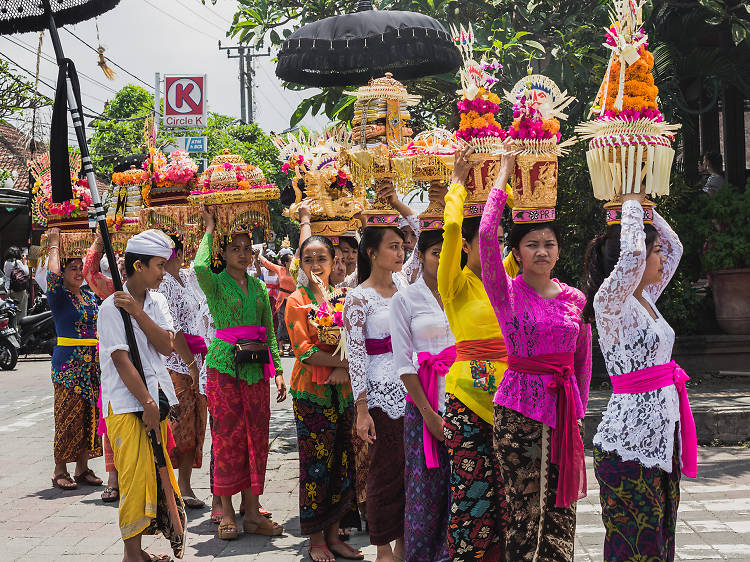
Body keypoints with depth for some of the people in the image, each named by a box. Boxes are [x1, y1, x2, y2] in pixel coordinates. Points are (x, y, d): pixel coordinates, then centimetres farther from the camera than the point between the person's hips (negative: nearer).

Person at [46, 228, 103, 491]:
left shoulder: (90, 296, 15)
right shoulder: (58, 295, -3)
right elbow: (53, 274, -21)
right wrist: (54, 244, -9)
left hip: (92, 361, 6)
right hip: (68, 360, -6)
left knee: (89, 414, 7)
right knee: (68, 415, -5)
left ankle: (82, 468, 15)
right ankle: (60, 471, 4)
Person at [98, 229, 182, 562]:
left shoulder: (156, 302, 10)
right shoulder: (112, 307, -9)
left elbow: (166, 346, -3)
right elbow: (121, 360, -14)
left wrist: (138, 311, -14)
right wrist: (147, 403, -15)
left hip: (155, 397, 7)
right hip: (126, 403, -6)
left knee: (156, 472, 9)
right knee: (135, 474, -7)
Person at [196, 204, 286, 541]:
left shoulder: (259, 286, 14)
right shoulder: (215, 283, -1)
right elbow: (200, 266, -26)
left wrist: (277, 370, 9)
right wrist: (209, 231, -11)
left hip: (256, 367, 5)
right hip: (225, 365, -5)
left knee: (256, 438, 5)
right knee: (227, 438, -2)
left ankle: (252, 513, 12)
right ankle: (227, 513, 7)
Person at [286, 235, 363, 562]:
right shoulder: (297, 301, -1)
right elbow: (304, 350, -10)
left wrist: (343, 370, -10)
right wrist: (344, 362, -14)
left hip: (342, 389, 4)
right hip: (311, 391, -4)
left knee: (340, 462, 5)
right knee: (316, 464, -1)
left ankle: (333, 535, 15)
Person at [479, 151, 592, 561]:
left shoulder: (575, 299, 8)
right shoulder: (507, 293, -4)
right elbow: (486, 234, -18)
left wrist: (579, 410, 14)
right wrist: (504, 173, -11)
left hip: (564, 407, 4)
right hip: (518, 407, -3)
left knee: (561, 510, 7)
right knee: (525, 509, 0)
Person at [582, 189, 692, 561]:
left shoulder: (645, 299, 12)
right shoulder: (610, 302, -13)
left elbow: (675, 246, 24)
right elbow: (632, 255, -32)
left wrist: (644, 205, 13)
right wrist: (632, 204, -16)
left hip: (663, 436, 9)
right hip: (628, 443, -9)